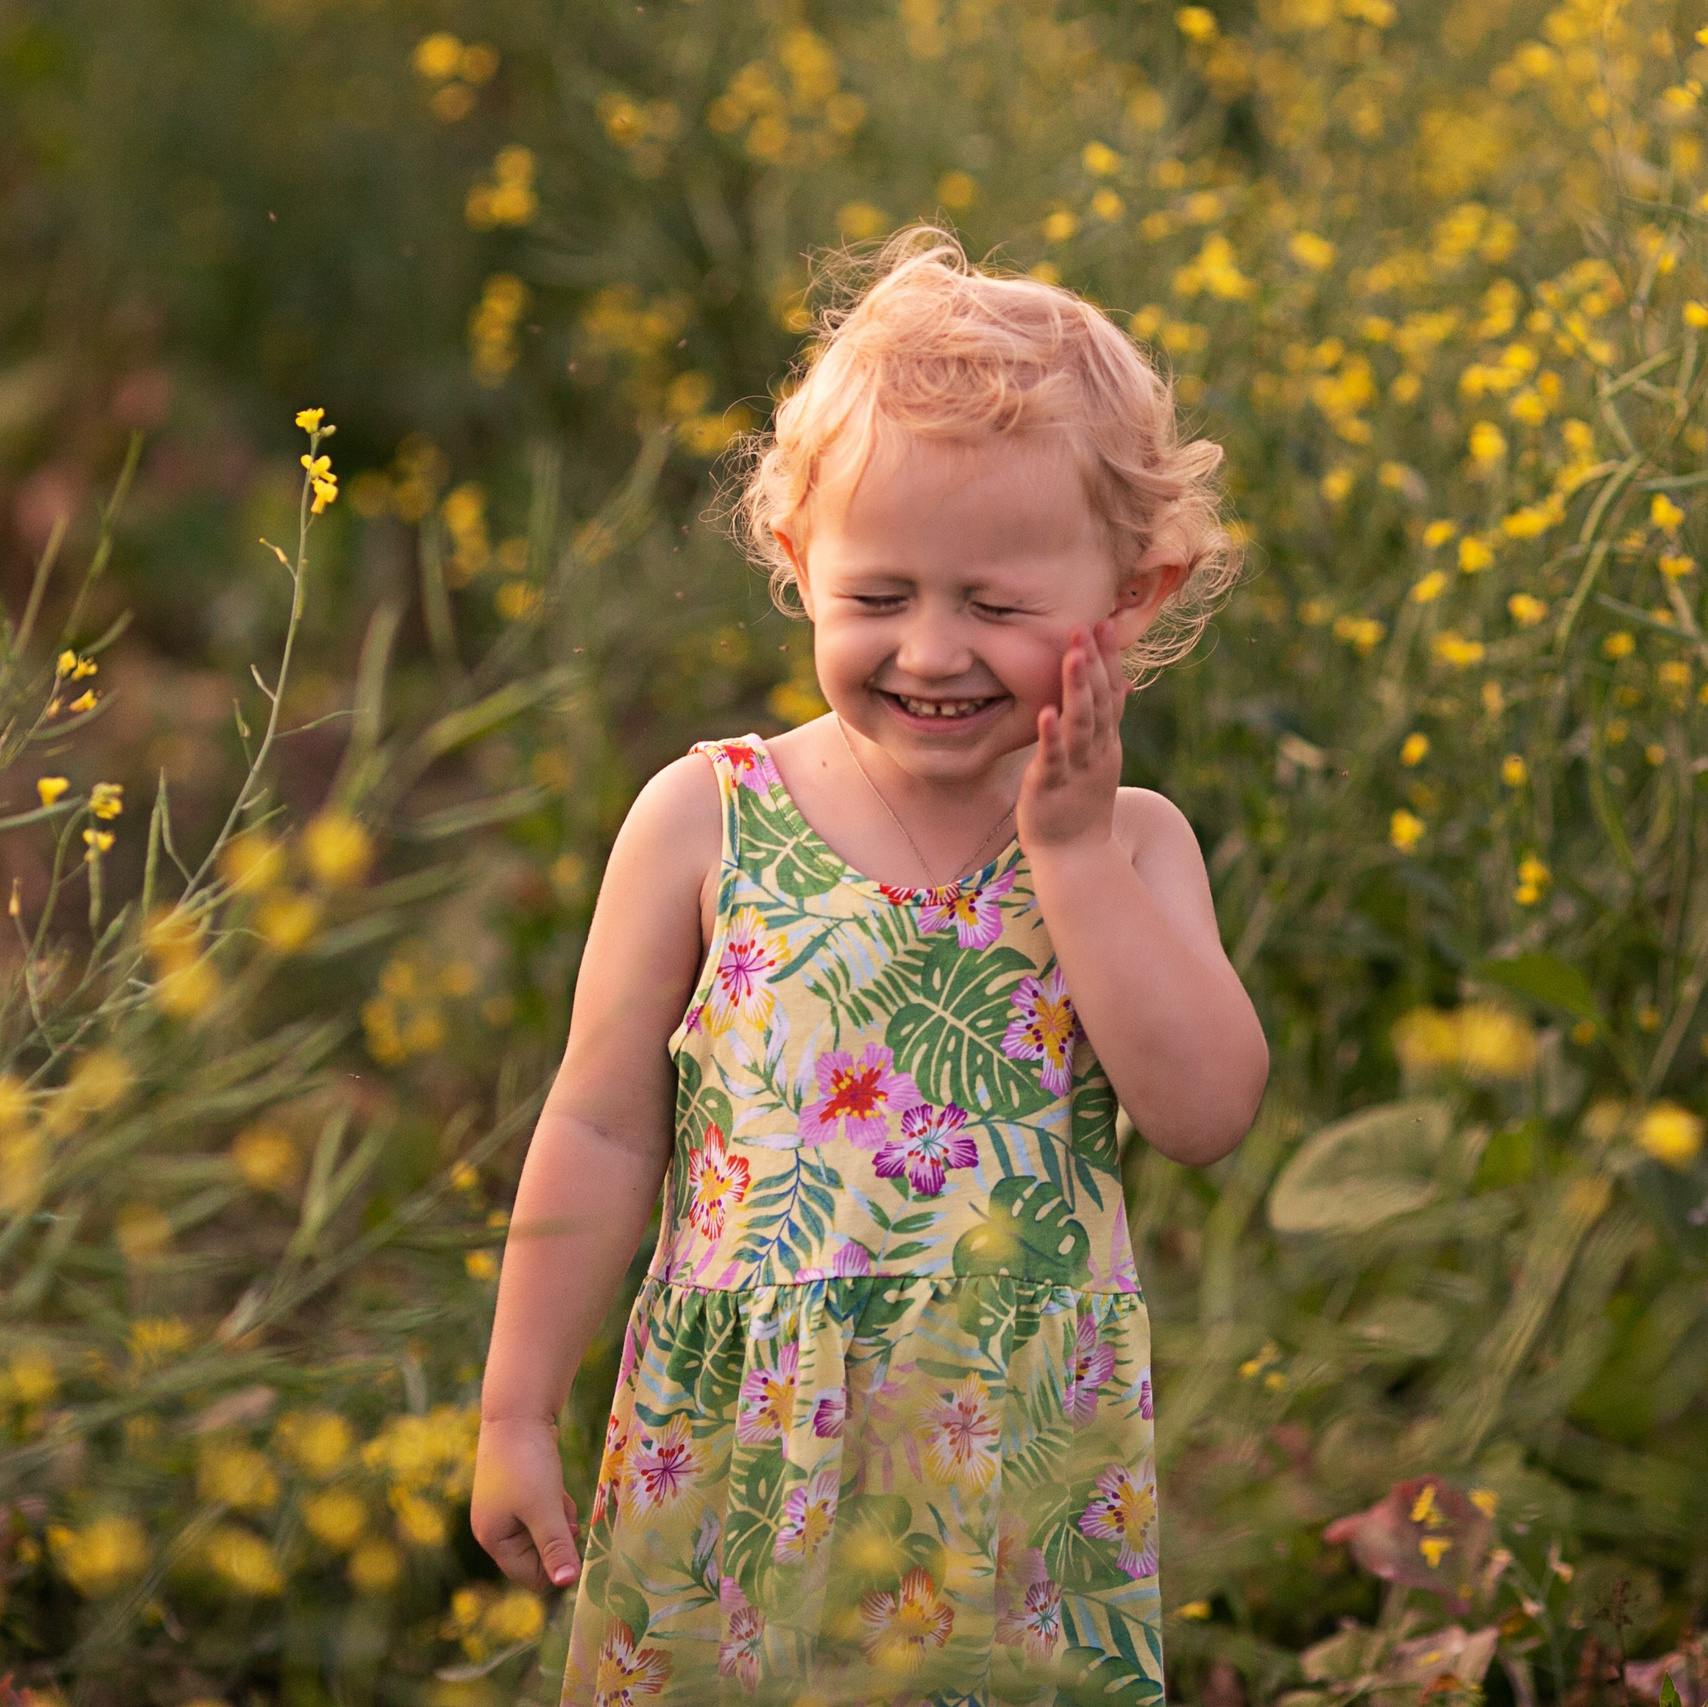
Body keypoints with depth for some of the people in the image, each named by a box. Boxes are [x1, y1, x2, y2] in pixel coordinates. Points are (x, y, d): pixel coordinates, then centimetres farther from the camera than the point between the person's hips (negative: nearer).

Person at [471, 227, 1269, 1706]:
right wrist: (519, 1413, 4)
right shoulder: (705, 819, -5)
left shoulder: (1130, 845, -1)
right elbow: (601, 1137, 1)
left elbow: (1208, 1111, -15)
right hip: (730, 1469, -1)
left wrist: (1070, 850, -16)